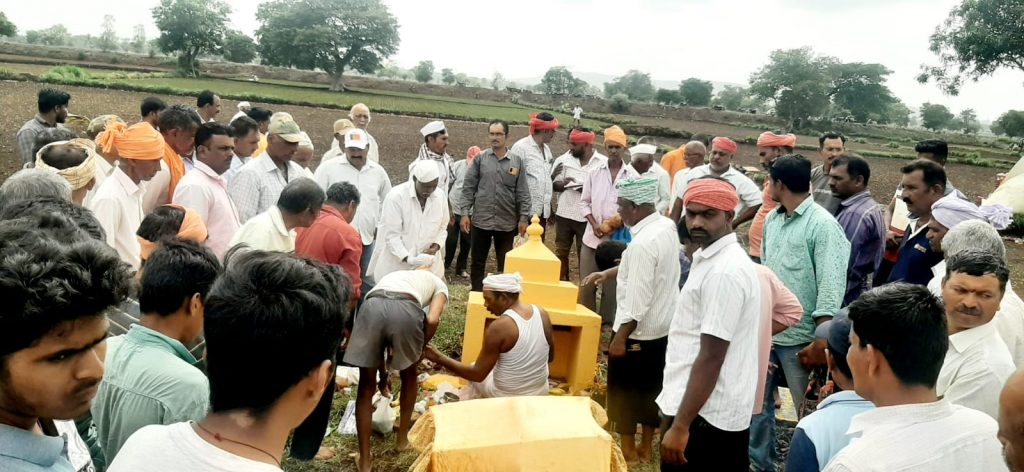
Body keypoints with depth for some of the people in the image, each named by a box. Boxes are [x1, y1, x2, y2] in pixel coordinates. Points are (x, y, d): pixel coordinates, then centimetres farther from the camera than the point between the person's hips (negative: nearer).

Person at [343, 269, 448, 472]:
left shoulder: (392, 276, 43)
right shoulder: (439, 285, 32)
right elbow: (432, 320, 8)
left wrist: (383, 373, 52)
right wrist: (419, 351, 24)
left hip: (372, 305, 3)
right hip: (406, 309, -2)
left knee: (366, 386, 19)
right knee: (409, 374, 29)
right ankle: (402, 437, 42)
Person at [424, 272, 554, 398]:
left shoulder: (499, 326, -25)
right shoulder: (542, 313, -8)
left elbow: (478, 374, -19)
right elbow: (550, 357, 5)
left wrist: (439, 358, -13)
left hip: (505, 398, -5)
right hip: (540, 393, 5)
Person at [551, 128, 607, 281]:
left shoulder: (604, 162, -6)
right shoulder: (564, 159, 3)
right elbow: (553, 185, 5)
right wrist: (562, 184, -18)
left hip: (587, 218, -3)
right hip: (564, 215, 3)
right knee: (561, 252, 12)